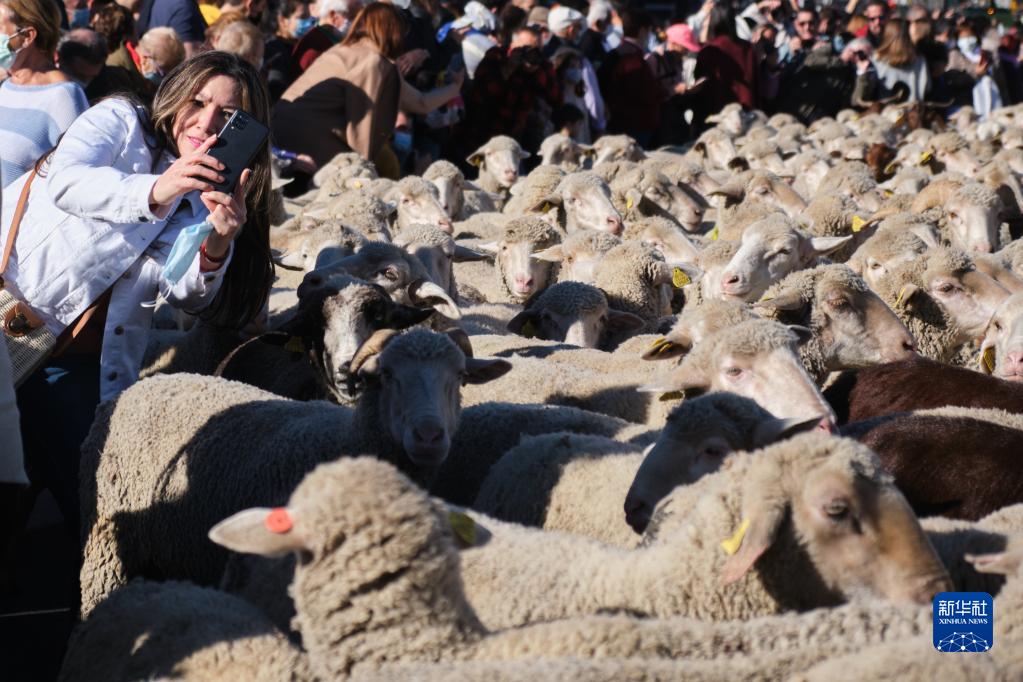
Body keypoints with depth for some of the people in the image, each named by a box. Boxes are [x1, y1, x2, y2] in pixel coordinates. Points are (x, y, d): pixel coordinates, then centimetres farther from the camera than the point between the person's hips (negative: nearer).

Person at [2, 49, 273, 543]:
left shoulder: (202, 199, 18)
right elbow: (64, 178, -14)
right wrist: (153, 192, -28)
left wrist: (216, 249, -20)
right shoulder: (121, 122, 7)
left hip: (79, 362, 4)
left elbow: (186, 295, 2)